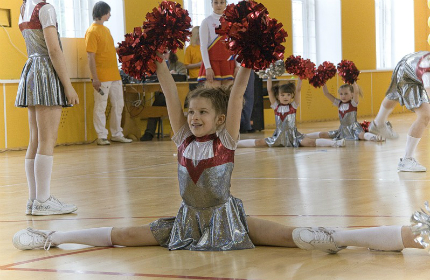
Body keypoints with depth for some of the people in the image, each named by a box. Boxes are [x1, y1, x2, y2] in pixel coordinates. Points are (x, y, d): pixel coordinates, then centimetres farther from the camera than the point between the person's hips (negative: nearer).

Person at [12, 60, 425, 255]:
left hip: (226, 219, -4)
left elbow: (237, 94, -16)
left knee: (294, 237, -22)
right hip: (188, 222, 5)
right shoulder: (182, 137, 3)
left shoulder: (227, 138, -7)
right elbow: (170, 93, -2)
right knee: (122, 235, 2)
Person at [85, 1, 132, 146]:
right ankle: (101, 136, 2)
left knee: (118, 105, 11)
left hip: (114, 75, 9)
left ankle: (117, 134, 19)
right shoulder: (92, 31, -10)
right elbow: (91, 57, -14)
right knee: (100, 107, -2)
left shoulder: (106, 29, 16)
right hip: (102, 77, -9)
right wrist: (95, 78, -19)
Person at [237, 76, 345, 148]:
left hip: (293, 135, -3)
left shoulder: (293, 105, 2)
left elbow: (298, 90, -5)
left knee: (309, 142, -26)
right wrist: (269, 77, -1)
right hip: (278, 136, 3)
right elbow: (269, 90, 2)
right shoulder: (276, 106, 6)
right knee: (259, 143, -8)